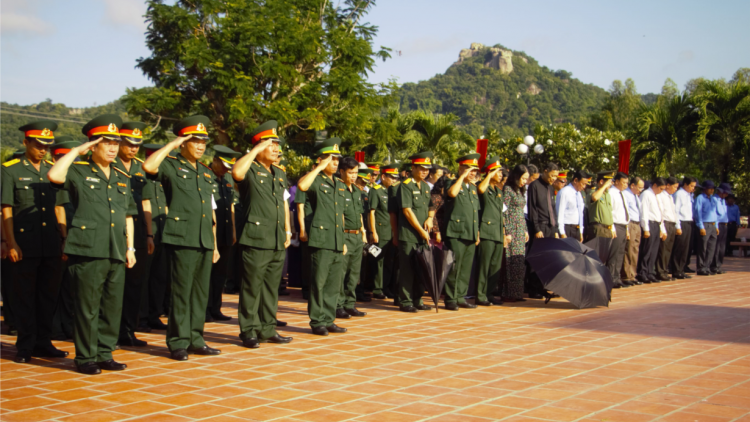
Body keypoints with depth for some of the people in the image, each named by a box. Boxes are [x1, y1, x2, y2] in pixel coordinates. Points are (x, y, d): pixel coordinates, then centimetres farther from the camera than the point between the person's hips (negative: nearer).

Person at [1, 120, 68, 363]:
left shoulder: (54, 170, 13)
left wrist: (65, 238, 11)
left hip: (52, 246, 4)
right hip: (25, 247, -4)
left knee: (48, 296, 8)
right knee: (24, 298, 2)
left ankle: (43, 343, 18)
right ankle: (25, 347, 10)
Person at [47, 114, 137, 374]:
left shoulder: (122, 179, 18)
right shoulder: (79, 172, 1)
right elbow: (54, 176, -21)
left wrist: (130, 247, 14)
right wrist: (76, 151, -10)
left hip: (116, 253, 6)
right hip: (88, 250, -6)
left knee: (113, 306, 8)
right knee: (88, 307, -2)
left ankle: (104, 354, 18)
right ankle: (86, 358, 8)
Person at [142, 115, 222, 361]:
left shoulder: (206, 173, 19)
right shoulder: (171, 166, -1)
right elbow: (149, 166, -25)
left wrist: (214, 245, 18)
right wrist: (172, 144, -15)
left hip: (204, 242, 6)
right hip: (181, 239, -6)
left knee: (201, 293, 9)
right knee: (181, 293, -4)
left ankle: (195, 339, 18)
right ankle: (178, 343, 4)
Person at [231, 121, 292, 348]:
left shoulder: (280, 173, 18)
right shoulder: (250, 171, -4)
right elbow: (236, 172, -29)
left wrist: (287, 231, 18)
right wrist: (256, 150, -20)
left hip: (278, 241, 7)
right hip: (256, 239, -7)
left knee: (271, 287, 12)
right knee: (252, 286, -2)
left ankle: (267, 329, 20)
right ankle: (249, 331, 5)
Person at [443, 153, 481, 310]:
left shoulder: (473, 188, 19)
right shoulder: (453, 184, -1)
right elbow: (452, 193, -27)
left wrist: (477, 233, 18)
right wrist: (462, 176, -17)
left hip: (471, 235, 7)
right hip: (456, 233, -7)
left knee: (466, 269, 8)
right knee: (454, 268, -6)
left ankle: (461, 297, 16)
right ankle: (450, 299, 0)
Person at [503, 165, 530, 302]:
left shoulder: (520, 191, 16)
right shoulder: (507, 189, -9)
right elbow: (504, 212, -13)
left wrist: (525, 230, 17)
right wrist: (507, 232, -17)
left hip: (521, 231, 8)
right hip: (512, 230, -8)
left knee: (520, 263, 7)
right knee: (511, 262, -8)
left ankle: (517, 293, 12)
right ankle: (508, 294, -5)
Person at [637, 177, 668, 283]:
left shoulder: (656, 197, 21)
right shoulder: (646, 194, -6)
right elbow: (644, 212, -13)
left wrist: (663, 230, 20)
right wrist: (646, 229, -18)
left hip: (657, 225, 9)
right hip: (649, 224, -8)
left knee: (654, 252, 8)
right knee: (646, 251, -8)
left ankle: (650, 274, 12)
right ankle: (642, 274, -5)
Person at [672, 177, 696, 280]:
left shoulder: (690, 195, 16)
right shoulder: (679, 194, -8)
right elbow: (675, 210, -13)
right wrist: (678, 227, -17)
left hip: (689, 223, 8)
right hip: (682, 223, -8)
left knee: (686, 249, 9)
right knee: (679, 248, -6)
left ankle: (681, 270, 16)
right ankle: (676, 272, -1)